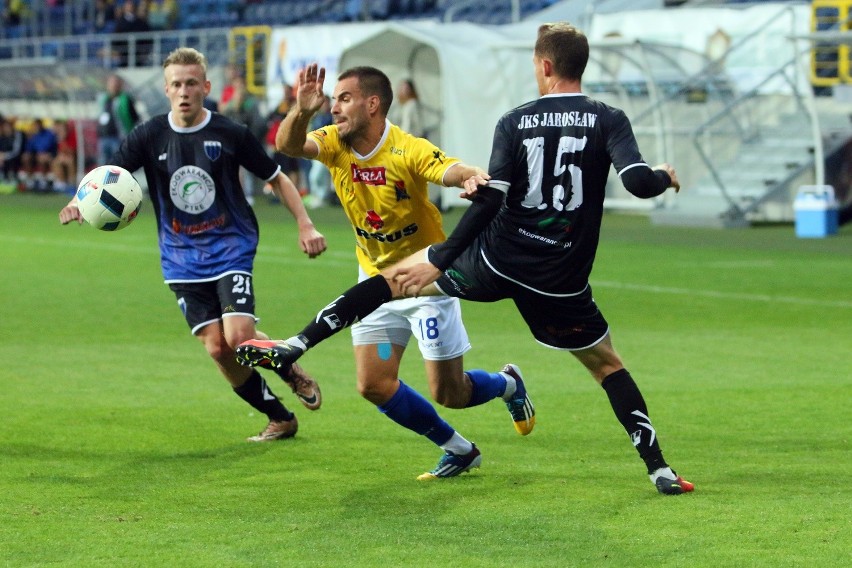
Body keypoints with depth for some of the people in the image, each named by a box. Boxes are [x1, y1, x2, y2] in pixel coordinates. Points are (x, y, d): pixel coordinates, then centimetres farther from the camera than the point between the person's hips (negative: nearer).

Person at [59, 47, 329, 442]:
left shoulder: (231, 134, -7)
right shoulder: (149, 137, -3)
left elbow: (276, 178, 5)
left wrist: (305, 225, -3)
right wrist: (80, 201, -27)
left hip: (230, 247, -2)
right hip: (182, 258, 2)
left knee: (239, 336, -19)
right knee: (217, 348, -4)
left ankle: (292, 372, 14)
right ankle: (280, 419, 14)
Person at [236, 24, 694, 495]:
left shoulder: (515, 122, -4)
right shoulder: (609, 121, -6)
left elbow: (490, 198, -11)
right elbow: (638, 182, -20)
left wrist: (439, 261, -7)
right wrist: (664, 177, 5)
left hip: (495, 261, 0)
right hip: (561, 284, 0)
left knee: (397, 276, 19)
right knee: (608, 366, 19)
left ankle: (295, 345, 15)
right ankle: (659, 470, 12)